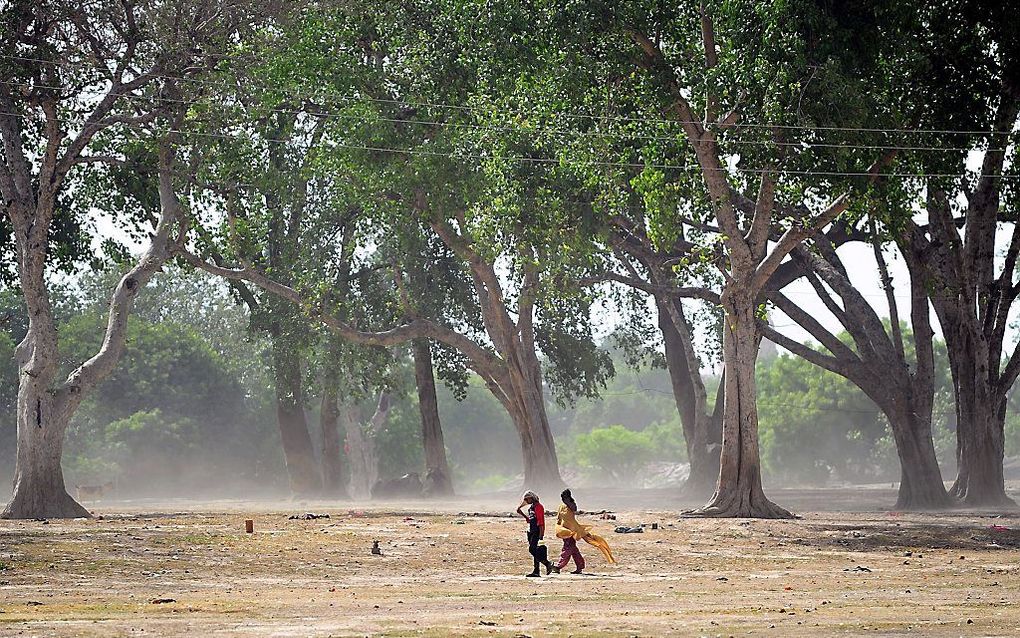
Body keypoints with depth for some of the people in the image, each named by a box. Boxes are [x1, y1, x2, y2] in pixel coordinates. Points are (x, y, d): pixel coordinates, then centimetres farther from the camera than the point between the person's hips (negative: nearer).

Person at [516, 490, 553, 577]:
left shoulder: (538, 506, -11)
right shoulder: (531, 507, 18)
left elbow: (540, 521, -17)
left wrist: (541, 535, -22)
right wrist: (522, 513, 15)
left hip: (537, 532, -10)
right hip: (531, 532, 10)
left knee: (532, 549, -16)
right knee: (534, 551, 7)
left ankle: (547, 564, -8)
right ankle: (536, 571, 7)